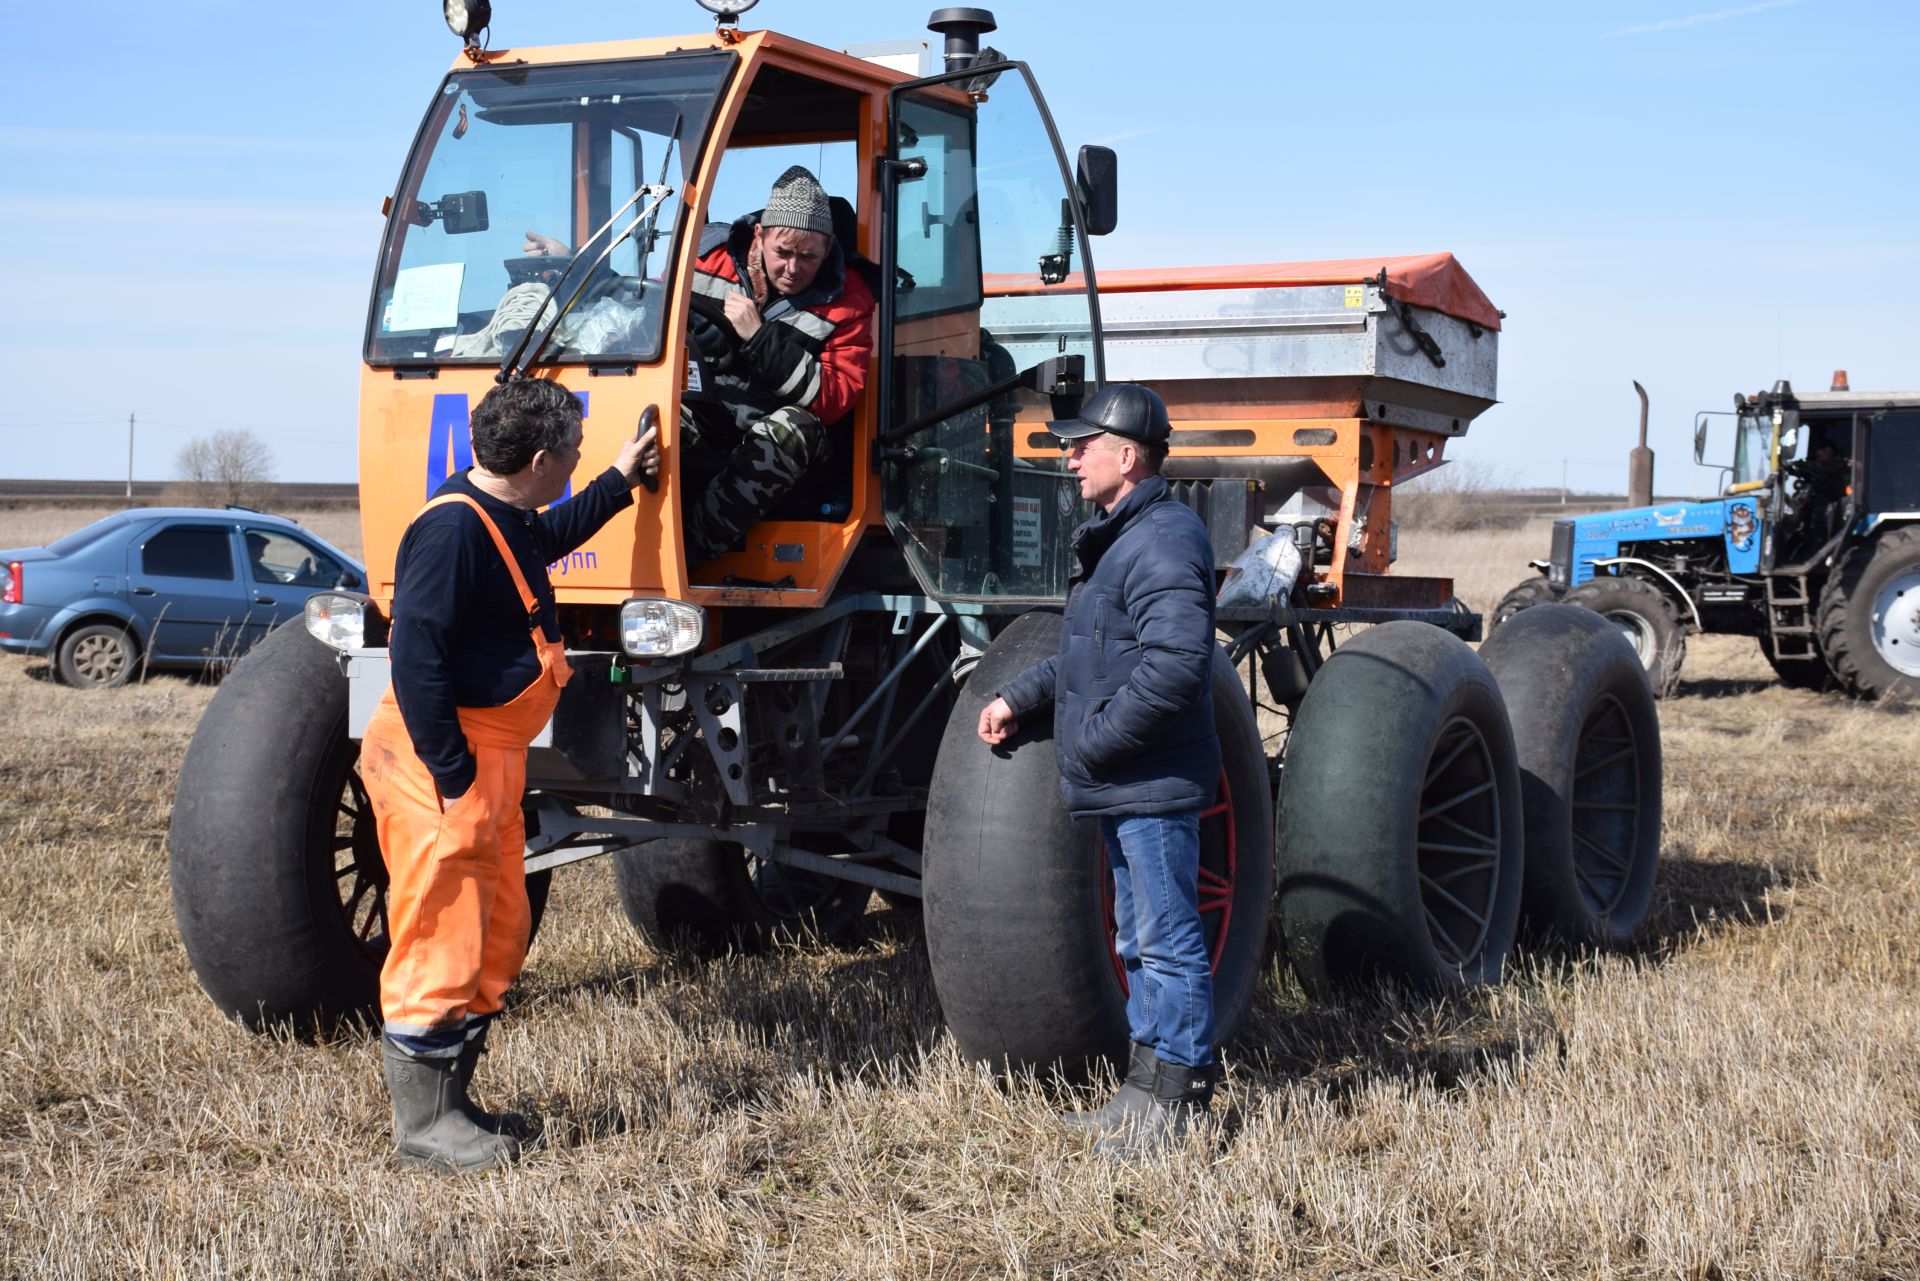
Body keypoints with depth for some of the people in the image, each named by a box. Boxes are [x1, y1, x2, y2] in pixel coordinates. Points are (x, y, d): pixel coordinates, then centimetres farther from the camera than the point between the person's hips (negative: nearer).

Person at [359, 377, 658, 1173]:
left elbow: (548, 539, 38)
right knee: (441, 939, -4)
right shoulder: (451, 530, -21)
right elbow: (417, 660, -25)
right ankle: (423, 1123, 6)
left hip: (490, 757, 11)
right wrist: (452, 774, -24)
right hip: (442, 762, -11)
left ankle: (449, 1100, 27)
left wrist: (619, 484, 40)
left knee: (498, 936, 16)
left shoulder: (506, 521, 11)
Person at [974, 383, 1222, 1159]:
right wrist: (1020, 696, 17)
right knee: (1139, 940, 16)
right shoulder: (1117, 537, 18)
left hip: (1155, 785, -11)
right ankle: (1148, 1088, 25)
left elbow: (1175, 663, -28)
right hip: (1123, 786, 11)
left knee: (1167, 940, -4)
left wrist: (1094, 739, -21)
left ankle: (1177, 1097, 3)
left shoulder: (1165, 541, -17)